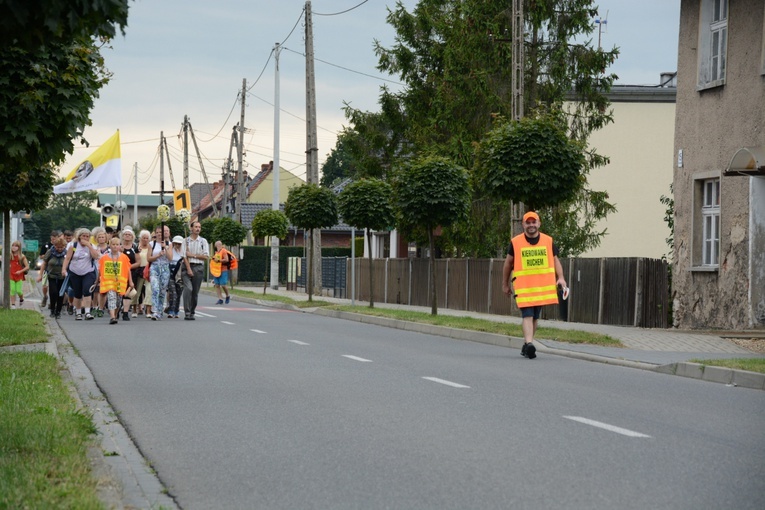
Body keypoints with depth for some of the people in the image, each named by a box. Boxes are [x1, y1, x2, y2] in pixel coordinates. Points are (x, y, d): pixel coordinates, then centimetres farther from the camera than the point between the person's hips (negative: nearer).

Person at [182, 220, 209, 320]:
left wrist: (193, 255, -5)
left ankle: (192, 312, 12)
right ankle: (187, 312, -18)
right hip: (188, 266, -2)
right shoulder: (186, 240, 6)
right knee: (188, 289, -17)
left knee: (195, 292, 3)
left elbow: (206, 256, 3)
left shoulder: (203, 241, 10)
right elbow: (184, 256, -2)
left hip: (199, 267, 2)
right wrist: (188, 269, -12)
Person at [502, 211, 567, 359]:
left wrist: (560, 278, -2)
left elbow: (555, 260, 14)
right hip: (523, 285, -3)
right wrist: (505, 284, 15)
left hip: (542, 285, 3)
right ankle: (529, 344, -28)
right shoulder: (515, 242, 1)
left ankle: (526, 346, 20)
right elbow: (508, 263, 11)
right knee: (528, 315, -17)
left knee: (535, 317, 9)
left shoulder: (548, 241, 7)